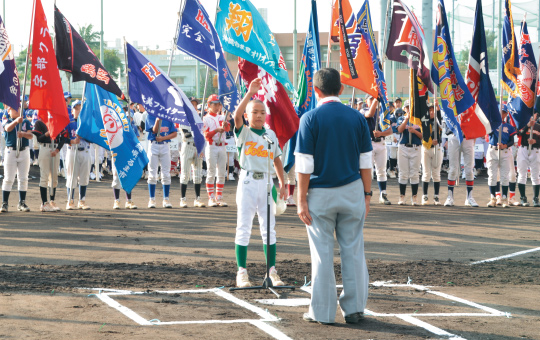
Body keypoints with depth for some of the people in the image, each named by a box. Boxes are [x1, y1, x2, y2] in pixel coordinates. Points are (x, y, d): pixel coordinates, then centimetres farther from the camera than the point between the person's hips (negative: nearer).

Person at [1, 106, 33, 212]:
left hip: (24, 151, 2)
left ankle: (22, 203, 12)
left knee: (23, 179, 4)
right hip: (10, 151, -2)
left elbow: (30, 135, -4)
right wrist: (16, 121, -41)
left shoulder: (26, 122, 9)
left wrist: (23, 134, -28)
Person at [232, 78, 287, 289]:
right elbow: (236, 115, -21)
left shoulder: (271, 134, 12)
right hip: (247, 182, -4)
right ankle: (241, 272, 2)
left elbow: (276, 159, 18)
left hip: (266, 182, 4)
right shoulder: (243, 132, -1)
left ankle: (272, 271, 10)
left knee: (269, 228, 6)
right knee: (243, 228, -2)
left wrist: (282, 183, 12)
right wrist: (250, 93, -26)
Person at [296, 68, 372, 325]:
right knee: (353, 250, 8)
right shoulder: (357, 118, 2)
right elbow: (365, 162, 4)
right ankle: (354, 308, 12)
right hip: (352, 192, 2)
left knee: (322, 253, 4)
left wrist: (302, 200, -6)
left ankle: (323, 311, 9)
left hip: (321, 193, -2)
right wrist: (367, 194, 11)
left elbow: (304, 164, -9)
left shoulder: (310, 119, -7)